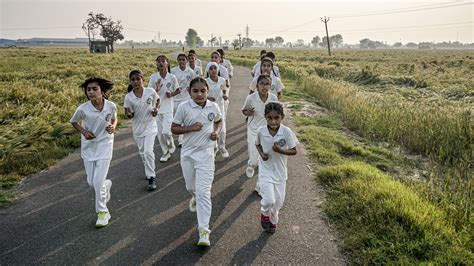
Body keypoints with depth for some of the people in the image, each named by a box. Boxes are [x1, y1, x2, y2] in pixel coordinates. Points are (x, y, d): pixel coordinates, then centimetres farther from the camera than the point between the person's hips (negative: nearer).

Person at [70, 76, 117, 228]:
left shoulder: (111, 106, -14)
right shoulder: (82, 109, -16)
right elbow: (74, 122, 5)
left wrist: (113, 127, -13)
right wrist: (83, 132, -13)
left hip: (105, 146, -2)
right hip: (88, 147, 2)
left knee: (98, 182, -7)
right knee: (91, 183, 8)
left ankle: (102, 212, 13)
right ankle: (106, 184, 45)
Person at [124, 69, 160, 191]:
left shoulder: (151, 91, -12)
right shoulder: (128, 97, -10)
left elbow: (158, 100, 10)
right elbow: (128, 114, -3)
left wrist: (156, 109, -9)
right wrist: (129, 114, -27)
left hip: (150, 126, -3)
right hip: (137, 128, 3)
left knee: (148, 151, -15)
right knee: (142, 152, 17)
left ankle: (151, 178, -2)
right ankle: (149, 171, 41)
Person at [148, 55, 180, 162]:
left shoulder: (172, 77, -7)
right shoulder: (154, 77, -4)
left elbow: (178, 90, 7)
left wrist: (171, 94, -12)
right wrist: (156, 89, -21)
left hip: (168, 108, -2)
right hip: (156, 108, 2)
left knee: (166, 131, -12)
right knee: (160, 132, 9)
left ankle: (171, 147, 20)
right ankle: (165, 152, 27)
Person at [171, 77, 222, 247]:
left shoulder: (213, 107, -4)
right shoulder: (184, 107, -9)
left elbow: (218, 121, 17)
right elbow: (174, 129, -3)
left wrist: (216, 132, -3)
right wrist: (190, 128, -19)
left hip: (206, 153, -1)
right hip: (188, 152, 1)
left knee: (204, 192, -7)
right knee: (191, 187, 21)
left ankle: (204, 230, -2)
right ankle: (195, 197, 59)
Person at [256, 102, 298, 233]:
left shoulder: (287, 132, -17)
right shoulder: (261, 131, -13)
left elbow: (294, 151, -8)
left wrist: (280, 150, -26)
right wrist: (261, 153, -12)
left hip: (280, 171, 1)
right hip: (265, 170, -1)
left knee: (278, 201, 13)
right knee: (269, 200, -14)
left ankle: (273, 220, 43)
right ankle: (265, 213, 22)